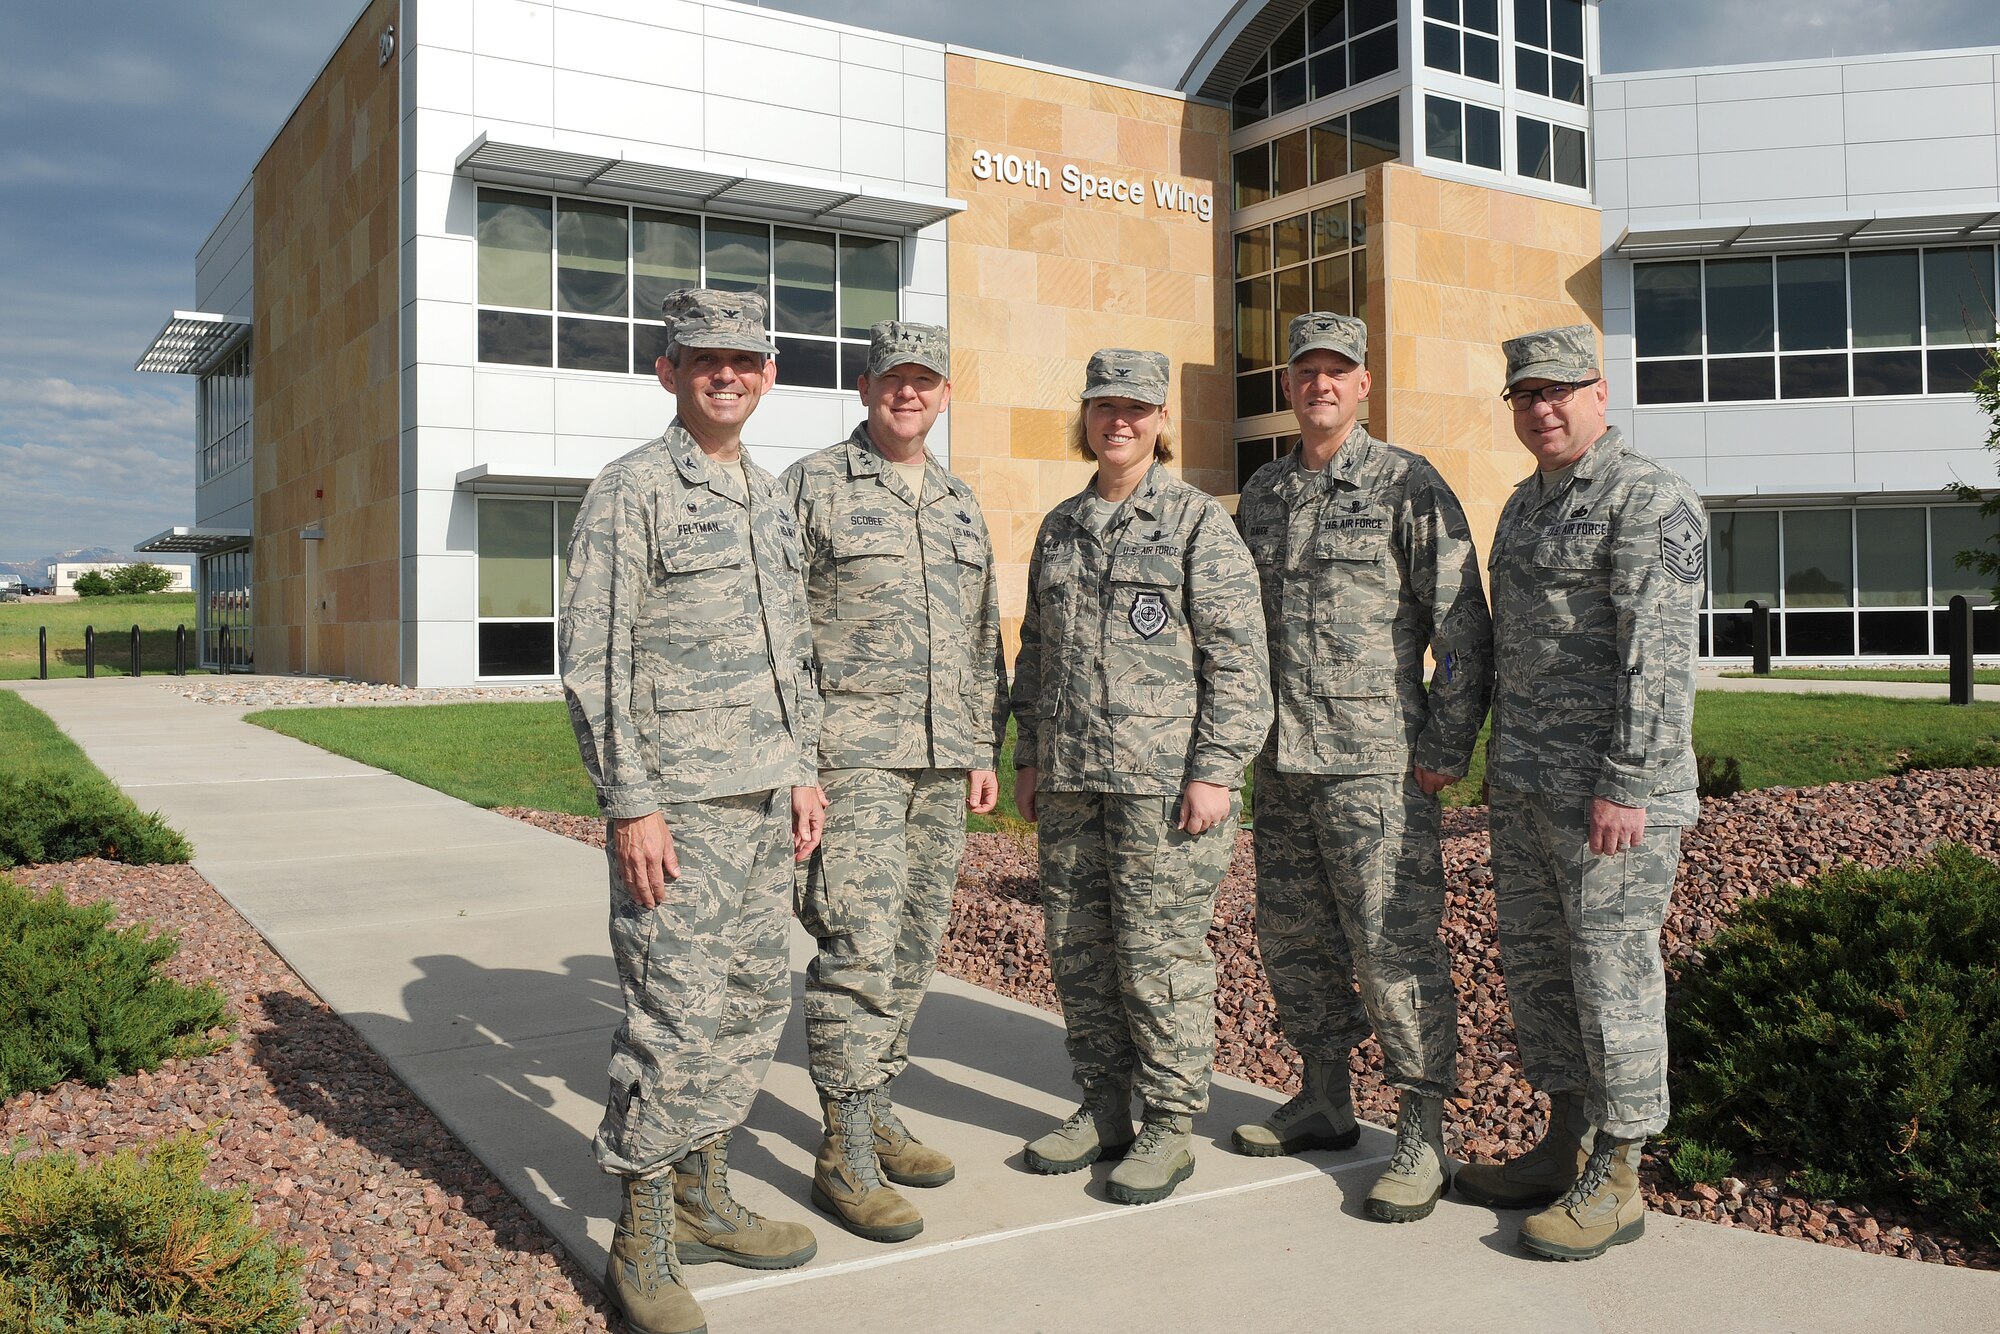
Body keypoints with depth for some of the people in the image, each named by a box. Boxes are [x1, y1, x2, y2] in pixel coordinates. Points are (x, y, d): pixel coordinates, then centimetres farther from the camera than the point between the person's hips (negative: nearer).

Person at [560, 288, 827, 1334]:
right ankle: (642, 1240, 10)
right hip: (677, 802, -8)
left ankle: (702, 1199, 28)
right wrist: (631, 805, -17)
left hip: (763, 797, 8)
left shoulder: (772, 500, 15)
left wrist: (803, 769, 14)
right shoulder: (631, 491, -8)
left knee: (754, 1002, 13)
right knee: (675, 1014, -5)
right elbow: (593, 662, -12)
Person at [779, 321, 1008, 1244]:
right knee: (858, 948, -9)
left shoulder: (961, 505, 17)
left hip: (942, 761, 6)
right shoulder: (813, 486, -1)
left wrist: (985, 749, 14)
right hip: (853, 754, -6)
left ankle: (875, 1112, 24)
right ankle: (845, 1157, -1)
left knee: (914, 945, 10)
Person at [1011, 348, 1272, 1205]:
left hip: (1166, 776, -6)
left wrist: (1215, 770, -14)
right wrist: (1028, 755, 15)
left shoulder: (1198, 522, -3)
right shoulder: (1059, 528, 15)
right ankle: (1103, 1109, 25)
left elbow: (1238, 653, -8)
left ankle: (1169, 1127, 13)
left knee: (1160, 950, -1)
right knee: (1076, 945, 10)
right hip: (1071, 779, 6)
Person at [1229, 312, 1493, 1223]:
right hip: (1280, 760, 7)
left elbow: (1462, 626, -7)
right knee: (1291, 938, 13)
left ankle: (1423, 1137, 7)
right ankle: (1325, 1104, 28)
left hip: (1373, 758, -6)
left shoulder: (1408, 487, -4)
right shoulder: (1262, 494, 14)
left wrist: (1449, 749, -12)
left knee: (1394, 945, -4)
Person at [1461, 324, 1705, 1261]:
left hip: (1609, 783, -9)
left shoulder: (1649, 501, -12)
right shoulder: (1529, 503, 16)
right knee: (1534, 961, 13)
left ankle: (1616, 1183, 10)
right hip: (1528, 779, 9)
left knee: (1612, 970, -2)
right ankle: (1565, 1150, 26)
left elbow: (1660, 656, -19)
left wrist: (1626, 787, -23)